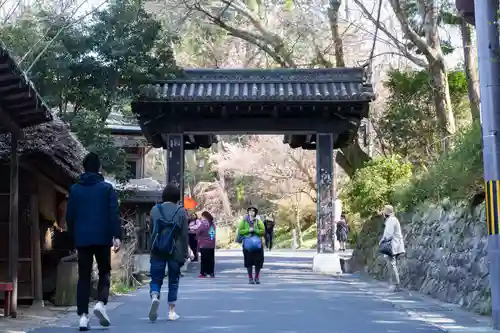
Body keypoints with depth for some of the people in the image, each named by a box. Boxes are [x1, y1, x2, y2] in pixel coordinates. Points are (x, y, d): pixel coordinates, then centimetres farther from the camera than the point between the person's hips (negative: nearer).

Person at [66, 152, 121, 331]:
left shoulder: (75, 189, 7)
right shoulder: (106, 187, 0)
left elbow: (69, 216, 8)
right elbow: (114, 213, -8)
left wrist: (73, 236, 17)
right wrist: (116, 236, -11)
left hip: (82, 239, 2)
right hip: (102, 238, -2)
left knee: (83, 277, 7)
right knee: (104, 273, 12)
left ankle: (83, 315, 1)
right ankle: (100, 303, -11)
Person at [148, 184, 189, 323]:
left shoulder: (155, 210, 3)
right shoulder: (181, 211, -3)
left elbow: (152, 229, 9)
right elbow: (184, 235, -3)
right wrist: (185, 253, 3)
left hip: (157, 251, 1)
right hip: (175, 252, -1)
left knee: (156, 279, 6)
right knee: (173, 281, 11)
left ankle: (154, 297, -25)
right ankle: (171, 311, 14)